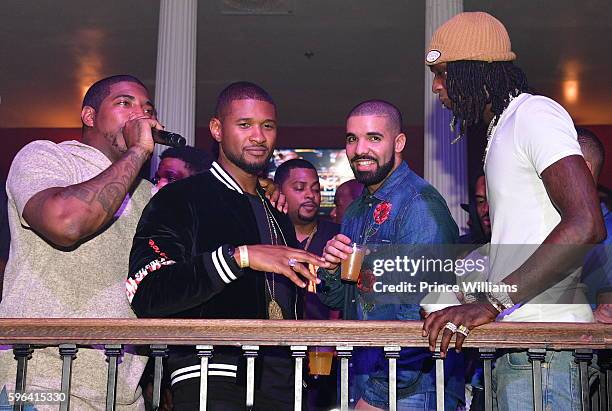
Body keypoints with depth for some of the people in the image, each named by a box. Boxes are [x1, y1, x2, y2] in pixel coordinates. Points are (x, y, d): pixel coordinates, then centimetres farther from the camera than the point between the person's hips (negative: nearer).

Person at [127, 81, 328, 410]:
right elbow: (144, 293, -19)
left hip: (281, 383, 6)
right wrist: (240, 256, -24)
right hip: (211, 382, -6)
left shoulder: (278, 214, 19)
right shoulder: (178, 200, -4)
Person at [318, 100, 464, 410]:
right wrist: (330, 267, -6)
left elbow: (419, 312, -21)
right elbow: (337, 301, 15)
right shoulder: (356, 212, 11)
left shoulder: (420, 204, -15)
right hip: (361, 378, 7)